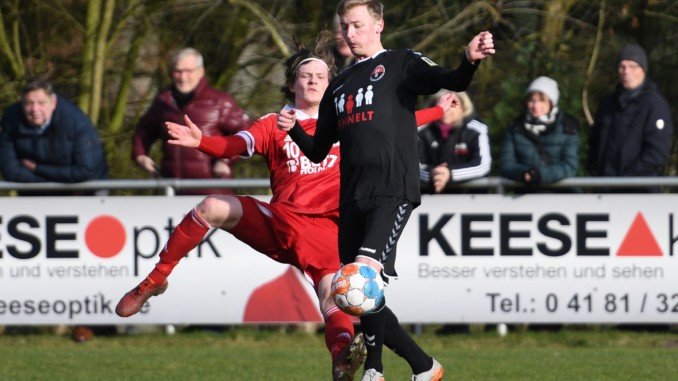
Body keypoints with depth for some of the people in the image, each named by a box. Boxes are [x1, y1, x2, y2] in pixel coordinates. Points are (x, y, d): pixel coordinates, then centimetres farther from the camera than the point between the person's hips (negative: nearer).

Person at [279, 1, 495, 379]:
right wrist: (293, 129, 5)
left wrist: (470, 62, -37)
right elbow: (318, 151, 25)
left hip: (393, 191, -7)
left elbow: (447, 81, -16)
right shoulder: (340, 85, 22)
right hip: (353, 198, 7)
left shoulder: (400, 64, 3)